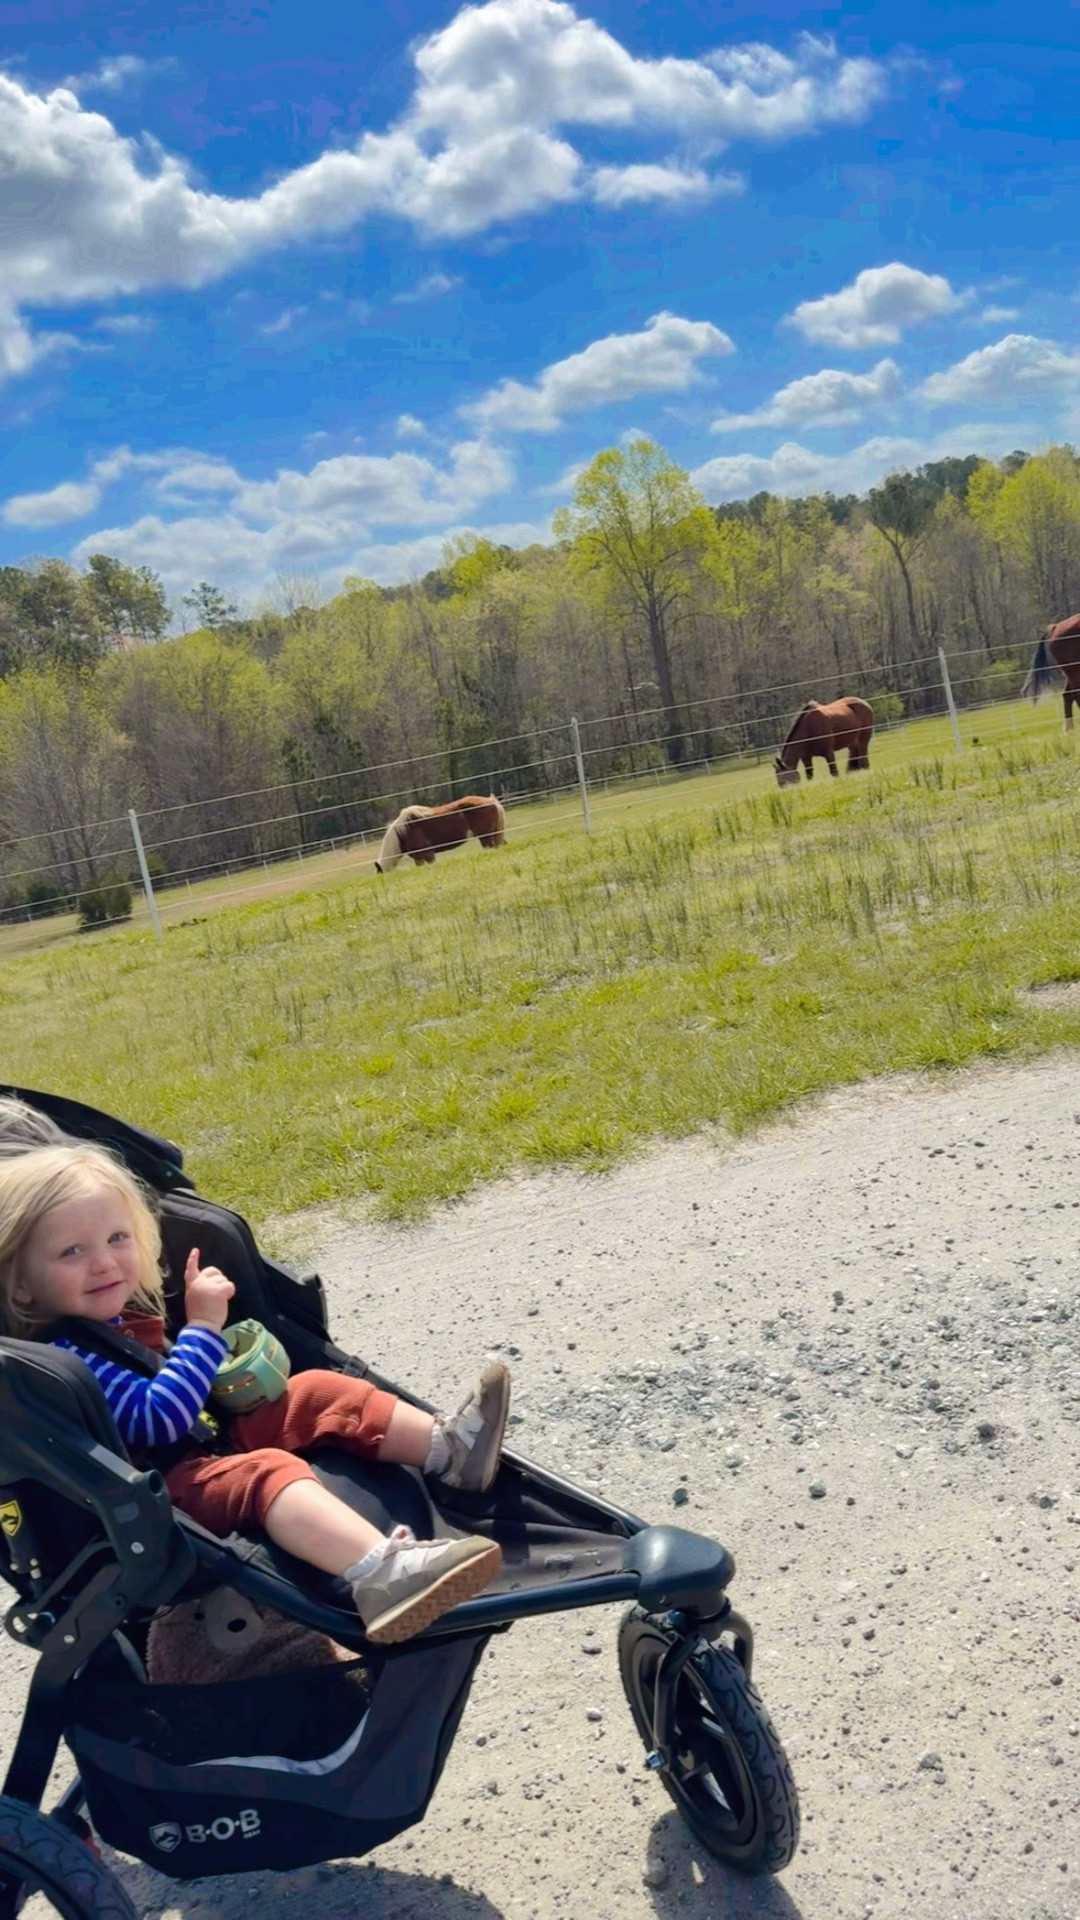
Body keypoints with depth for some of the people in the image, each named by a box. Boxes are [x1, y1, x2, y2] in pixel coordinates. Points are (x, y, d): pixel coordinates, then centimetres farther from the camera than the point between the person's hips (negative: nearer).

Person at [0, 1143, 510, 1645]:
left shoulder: (116, 1313, 11)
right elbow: (157, 1419, -28)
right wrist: (203, 1326, -25)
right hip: (166, 1488, -11)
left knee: (320, 1393, 9)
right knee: (267, 1471, -36)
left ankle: (447, 1449, 4)